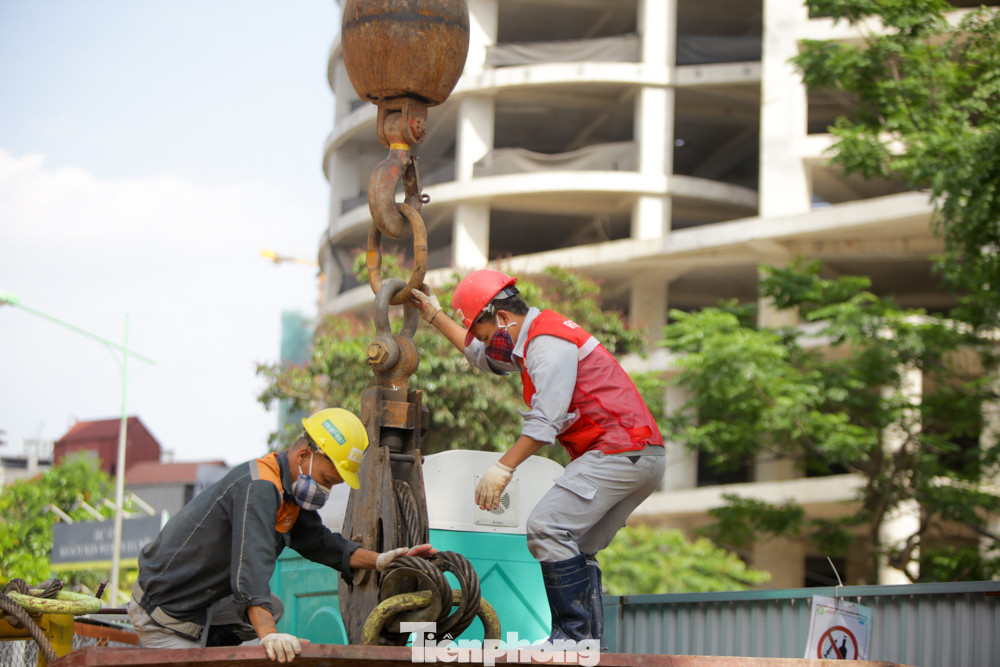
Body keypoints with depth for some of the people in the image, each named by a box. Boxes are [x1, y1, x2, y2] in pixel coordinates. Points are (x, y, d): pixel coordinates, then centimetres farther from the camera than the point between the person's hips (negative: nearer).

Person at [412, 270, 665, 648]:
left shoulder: (548, 344, -11)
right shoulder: (536, 339, 23)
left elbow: (545, 421, -19)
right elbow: (480, 355, 40)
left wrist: (503, 468, -17)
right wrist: (434, 315, 41)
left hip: (619, 452, -11)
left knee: (548, 529, -18)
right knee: (575, 549, 13)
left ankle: (575, 632, -19)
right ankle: (591, 642, 10)